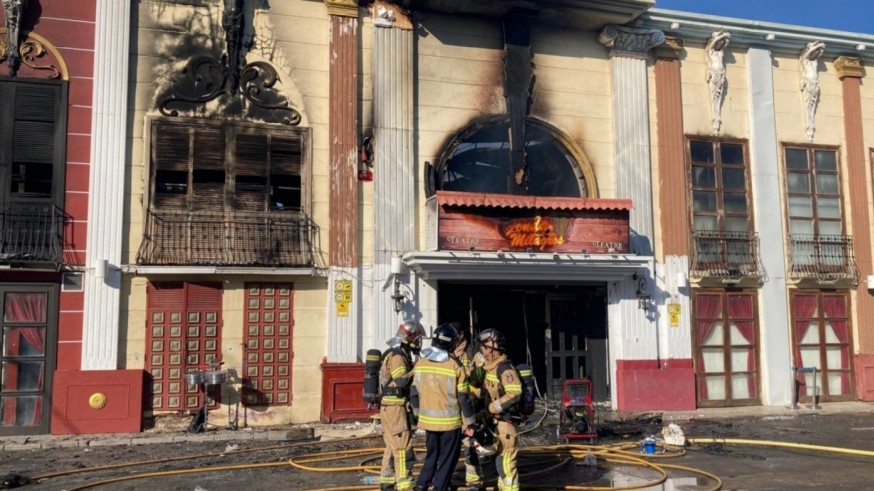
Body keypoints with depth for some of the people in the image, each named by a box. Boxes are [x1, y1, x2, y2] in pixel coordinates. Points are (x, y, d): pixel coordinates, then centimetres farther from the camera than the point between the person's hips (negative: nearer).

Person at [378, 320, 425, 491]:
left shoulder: (401, 354, 15)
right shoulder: (396, 356, -17)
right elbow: (402, 381, -28)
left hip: (393, 407, 10)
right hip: (394, 407, -10)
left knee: (393, 445, 16)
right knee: (403, 446, -9)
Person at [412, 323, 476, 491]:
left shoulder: (420, 364, -1)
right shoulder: (455, 366, -14)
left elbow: (414, 392, 7)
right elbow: (463, 397, -10)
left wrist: (419, 414, 20)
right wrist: (469, 421, 0)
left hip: (428, 419, 4)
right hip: (450, 421, -4)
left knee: (431, 455, 20)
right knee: (447, 459, 8)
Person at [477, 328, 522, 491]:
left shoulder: (505, 368, -17)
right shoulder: (490, 367, 11)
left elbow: (514, 395, -26)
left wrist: (492, 408, -22)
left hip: (505, 421, -9)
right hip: (494, 421, 9)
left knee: (505, 460, -5)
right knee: (500, 458, 17)